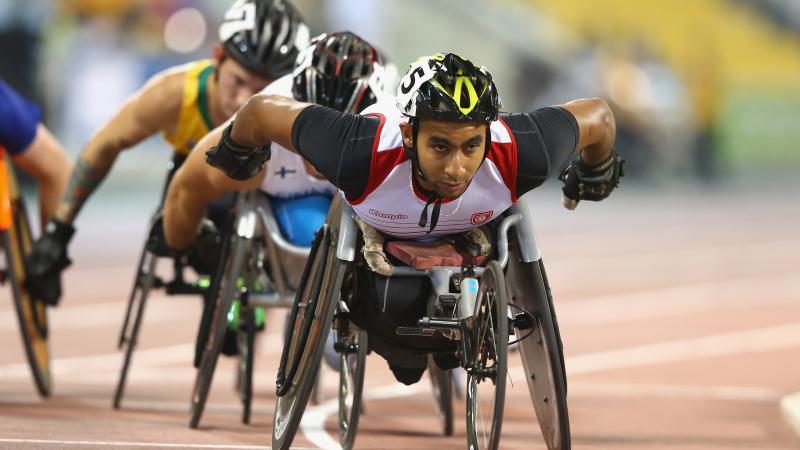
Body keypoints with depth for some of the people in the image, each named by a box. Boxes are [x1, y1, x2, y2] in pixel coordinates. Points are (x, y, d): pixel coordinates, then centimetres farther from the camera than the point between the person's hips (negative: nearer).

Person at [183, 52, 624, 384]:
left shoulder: (519, 154, -47)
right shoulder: (361, 153, -50)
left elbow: (597, 116, -26)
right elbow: (265, 111, -34)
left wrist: (596, 174, -2)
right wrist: (235, 153, -9)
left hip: (471, 230, 1)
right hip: (378, 224, -1)